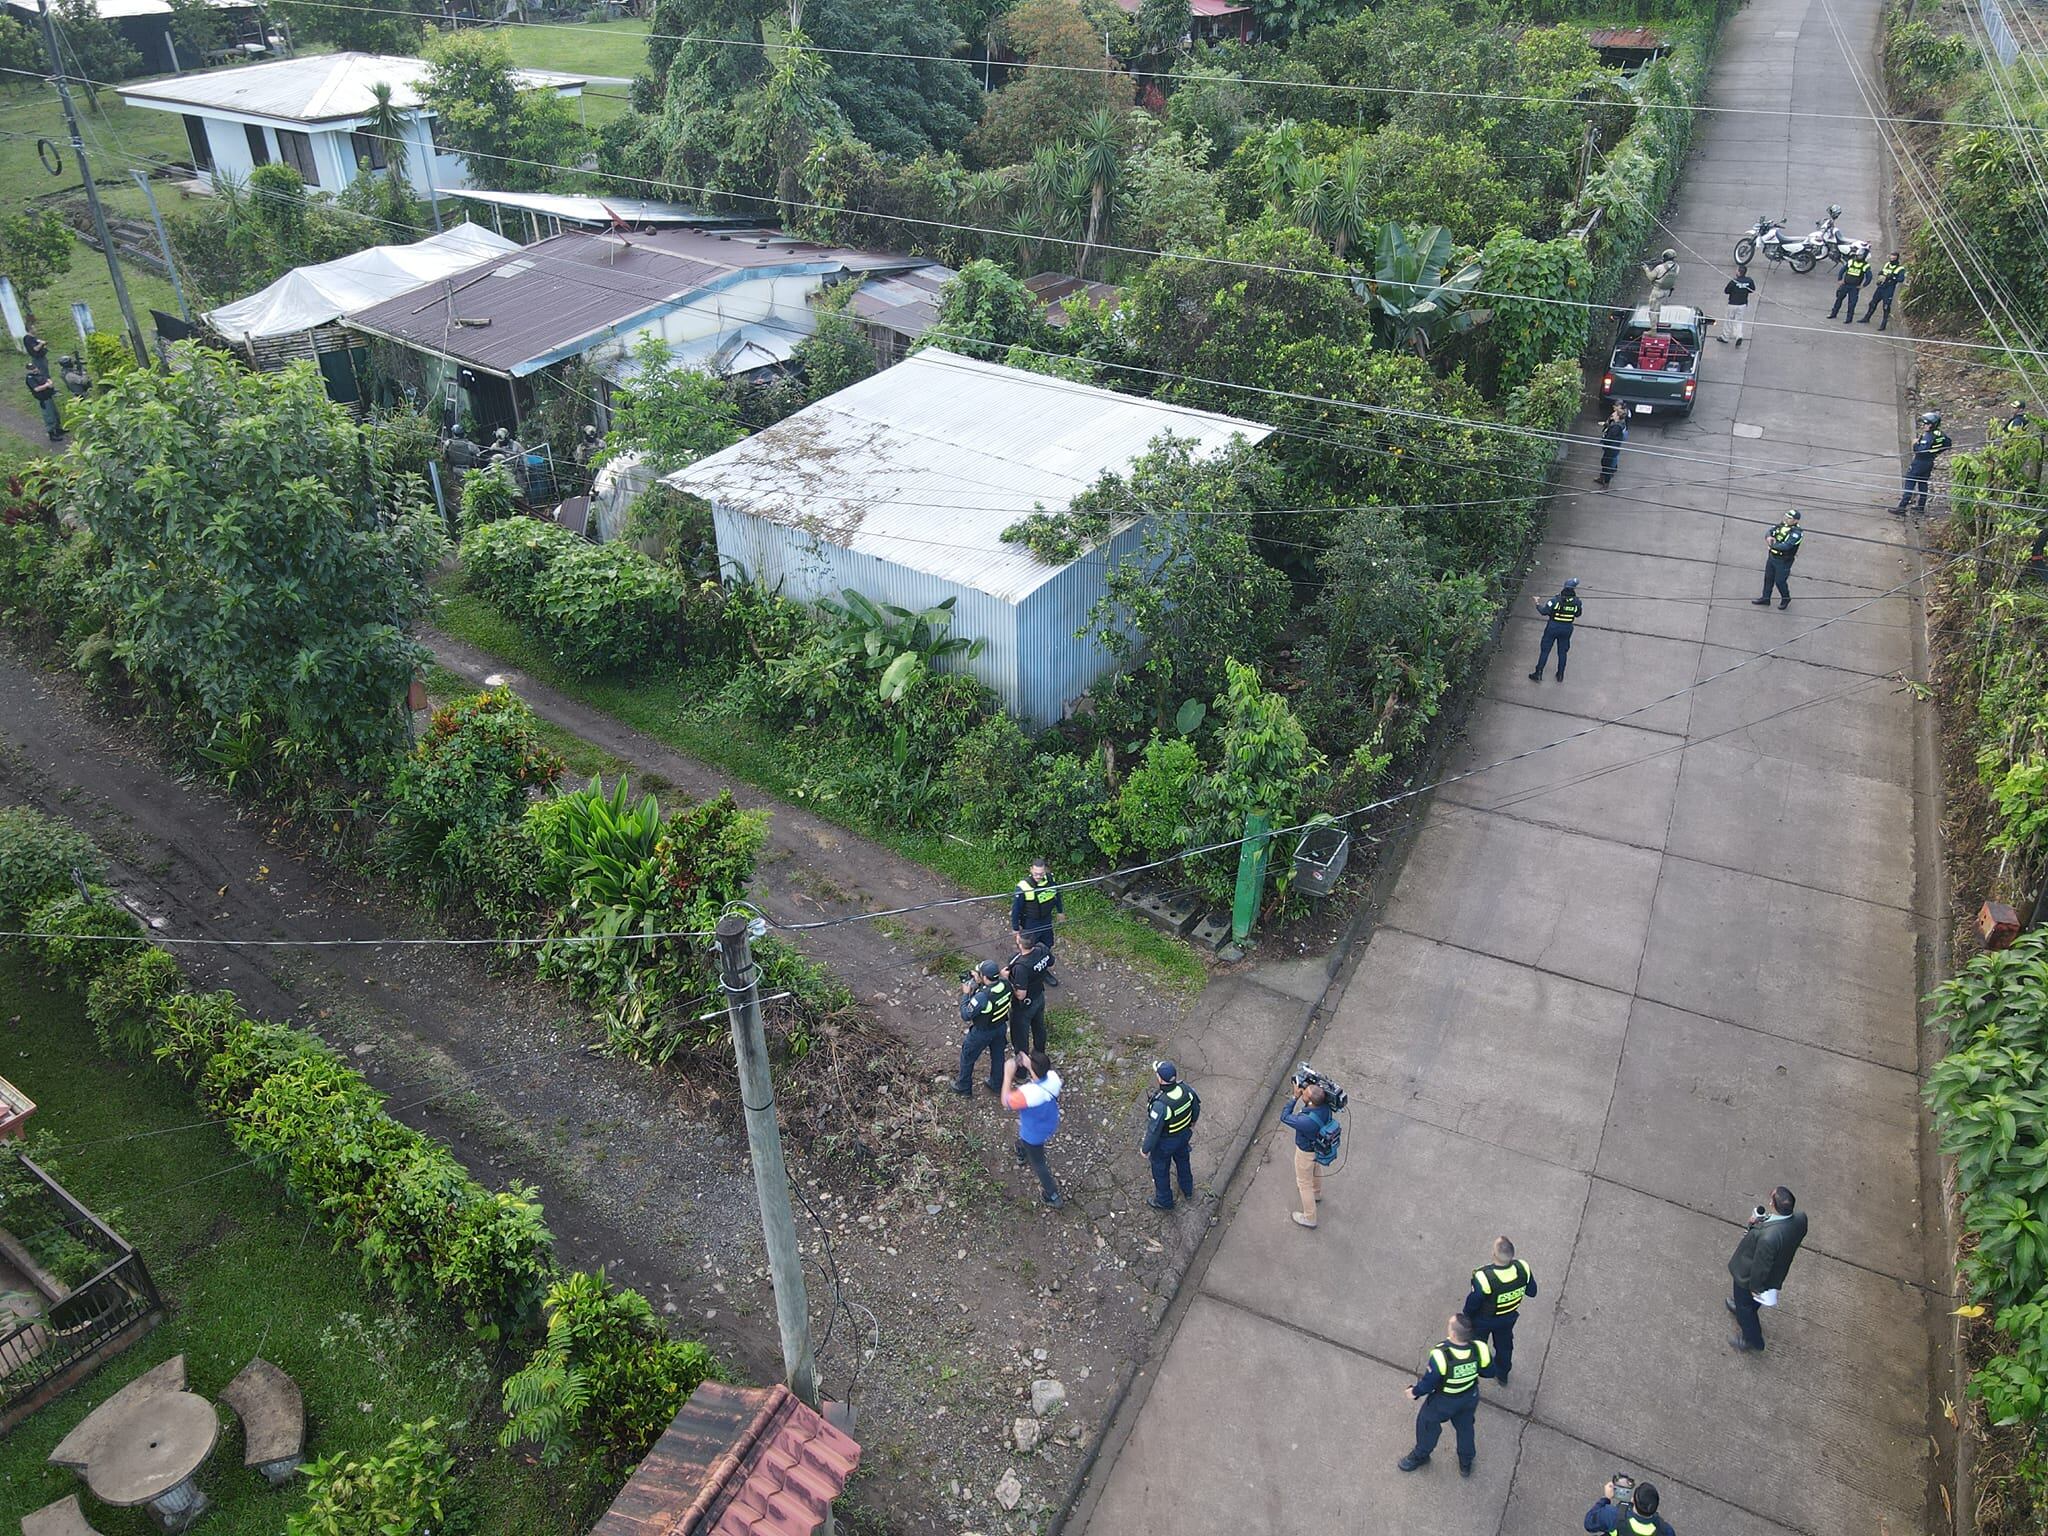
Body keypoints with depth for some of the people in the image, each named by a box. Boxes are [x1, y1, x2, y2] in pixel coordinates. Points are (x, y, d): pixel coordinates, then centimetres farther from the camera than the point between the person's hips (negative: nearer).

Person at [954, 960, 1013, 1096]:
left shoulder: (982, 997, -40)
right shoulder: (1006, 985, -21)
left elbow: (965, 1016, -27)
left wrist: (965, 994, -20)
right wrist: (979, 983, -6)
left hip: (982, 1032, -6)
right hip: (1001, 1027, 6)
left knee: (967, 1058, 20)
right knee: (997, 1056, 28)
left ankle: (964, 1088, 39)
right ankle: (997, 1086, 48)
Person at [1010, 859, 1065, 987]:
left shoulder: (1050, 879, -17)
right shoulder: (1023, 887, -32)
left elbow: (1057, 893, 5)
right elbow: (1015, 908, -20)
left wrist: (1060, 911, 17)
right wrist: (1015, 928, -11)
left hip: (1046, 920, 5)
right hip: (1030, 923, -5)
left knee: (1047, 947, 23)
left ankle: (1046, 971, 46)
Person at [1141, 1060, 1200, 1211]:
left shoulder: (1160, 1105, -43)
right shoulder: (1185, 1088, -24)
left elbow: (1153, 1131, -30)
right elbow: (1196, 1106, -4)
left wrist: (1145, 1149, -12)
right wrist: (1192, 1122, 18)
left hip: (1164, 1142, -6)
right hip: (1184, 1134, 6)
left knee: (1160, 1170, 23)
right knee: (1182, 1161, 33)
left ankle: (1164, 1201, 46)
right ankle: (1188, 1191, 58)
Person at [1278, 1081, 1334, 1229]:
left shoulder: (1307, 1121, -47)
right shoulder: (1325, 1105, -29)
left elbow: (1284, 1117, -30)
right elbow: (1320, 1085, -6)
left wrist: (1295, 1097, -28)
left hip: (1307, 1152, -7)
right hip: (1319, 1144, 7)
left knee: (1304, 1183, 18)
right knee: (1316, 1168, 36)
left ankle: (1309, 1218, 38)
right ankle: (1317, 1193, 66)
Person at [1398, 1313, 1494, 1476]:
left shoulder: (1440, 1356, -41)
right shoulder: (1480, 1350, -31)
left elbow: (1428, 1383, -25)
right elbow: (1489, 1372, -10)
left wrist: (1415, 1392, -4)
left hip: (1443, 1402, -3)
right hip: (1470, 1398, 4)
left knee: (1427, 1423, 26)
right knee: (1465, 1426, 31)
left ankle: (1421, 1455, 50)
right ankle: (1466, 1463, 53)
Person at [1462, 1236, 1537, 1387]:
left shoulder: (1484, 1277, -43)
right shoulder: (1522, 1268, -32)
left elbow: (1473, 1302, -24)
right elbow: (1531, 1292, -11)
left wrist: (1467, 1316, -3)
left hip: (1483, 1320, -3)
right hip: (1509, 1317, 3)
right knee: (1504, 1344, 32)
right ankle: (1502, 1375, 57)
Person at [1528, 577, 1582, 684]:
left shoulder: (1556, 600, -19)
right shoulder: (1577, 602, -10)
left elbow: (1544, 612, -15)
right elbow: (1578, 614, 6)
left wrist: (1538, 604, 1)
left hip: (1553, 627, -2)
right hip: (1567, 629, 3)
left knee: (1545, 650, 7)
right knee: (1562, 652, 16)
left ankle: (1538, 674, 10)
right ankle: (1560, 675, 23)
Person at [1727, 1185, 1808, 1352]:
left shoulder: (1768, 1237, -47)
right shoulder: (1800, 1218, -28)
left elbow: (1761, 1267, -29)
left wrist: (1755, 1286, -10)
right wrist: (1760, 1223, -19)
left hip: (1749, 1276, -6)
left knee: (1745, 1306, 25)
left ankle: (1752, 1341, 49)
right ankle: (1743, 1308, 67)